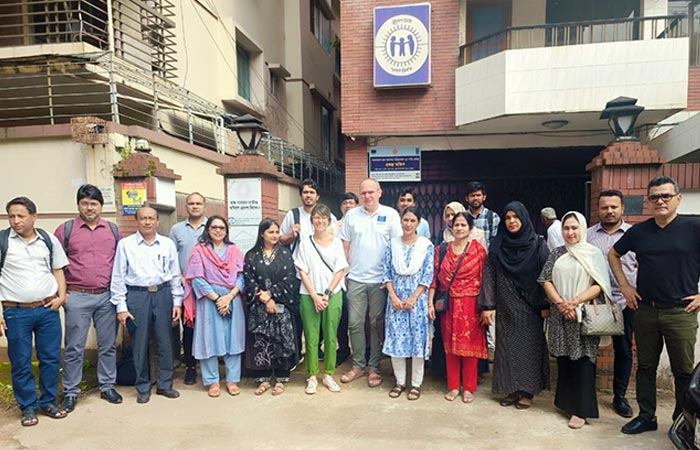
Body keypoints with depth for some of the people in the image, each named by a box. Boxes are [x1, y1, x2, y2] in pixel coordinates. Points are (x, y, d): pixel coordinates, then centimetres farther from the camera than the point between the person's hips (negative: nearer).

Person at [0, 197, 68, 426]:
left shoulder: (49, 240, 4)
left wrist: (61, 296, -2)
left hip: (48, 309, 2)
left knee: (51, 359, 9)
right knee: (20, 363, 7)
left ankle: (48, 402, 26)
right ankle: (28, 407, 23)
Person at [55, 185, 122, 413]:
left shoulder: (113, 230, 8)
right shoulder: (65, 229, 0)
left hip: (107, 297, 2)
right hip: (77, 297, -2)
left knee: (108, 345, 10)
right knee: (74, 347, 4)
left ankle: (107, 386, 24)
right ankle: (70, 392, 18)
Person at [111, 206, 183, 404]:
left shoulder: (168, 244, 5)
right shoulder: (125, 244, -1)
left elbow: (175, 274, 8)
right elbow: (118, 277, 0)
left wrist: (177, 302, 5)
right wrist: (121, 307, -3)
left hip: (163, 294, 2)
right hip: (137, 296, -2)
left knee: (165, 342, 8)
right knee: (140, 344, 7)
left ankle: (165, 384, 24)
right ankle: (143, 388, 22)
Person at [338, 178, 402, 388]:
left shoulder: (390, 214, -1)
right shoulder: (351, 215, 5)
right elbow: (345, 245, 9)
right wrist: (345, 268, 3)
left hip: (380, 279, -2)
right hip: (355, 278, 2)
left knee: (377, 324, 7)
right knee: (355, 323, 6)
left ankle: (374, 367, 19)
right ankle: (358, 365, 20)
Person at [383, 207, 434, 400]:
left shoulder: (426, 245, -2)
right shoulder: (393, 244, 5)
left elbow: (428, 276, -5)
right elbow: (387, 272, 3)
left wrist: (413, 298, -11)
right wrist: (393, 296, -7)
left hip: (417, 299, -2)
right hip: (396, 299, 2)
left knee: (417, 339, 3)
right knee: (395, 339, 5)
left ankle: (416, 384, 16)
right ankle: (400, 381, 20)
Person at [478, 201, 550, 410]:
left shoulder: (538, 245, -2)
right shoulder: (498, 246, 3)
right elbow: (489, 276, 0)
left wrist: (546, 305, -9)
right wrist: (487, 305, -6)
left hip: (530, 309, -2)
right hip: (506, 308, 2)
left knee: (529, 348, 4)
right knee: (507, 347, 7)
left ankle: (527, 391, 16)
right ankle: (512, 389, 19)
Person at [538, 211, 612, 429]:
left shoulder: (593, 253, 0)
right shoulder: (556, 254, 10)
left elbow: (599, 285, -7)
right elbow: (546, 281, 4)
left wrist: (575, 302, -17)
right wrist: (560, 303, -11)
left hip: (585, 315, -3)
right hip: (560, 315, 3)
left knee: (582, 361, -2)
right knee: (564, 360, 10)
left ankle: (581, 410, 6)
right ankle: (566, 402, 24)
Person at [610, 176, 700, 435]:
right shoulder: (639, 231, 3)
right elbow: (614, 254, 18)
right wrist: (624, 286, 10)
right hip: (645, 310, 3)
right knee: (645, 366, 13)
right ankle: (646, 416, 26)